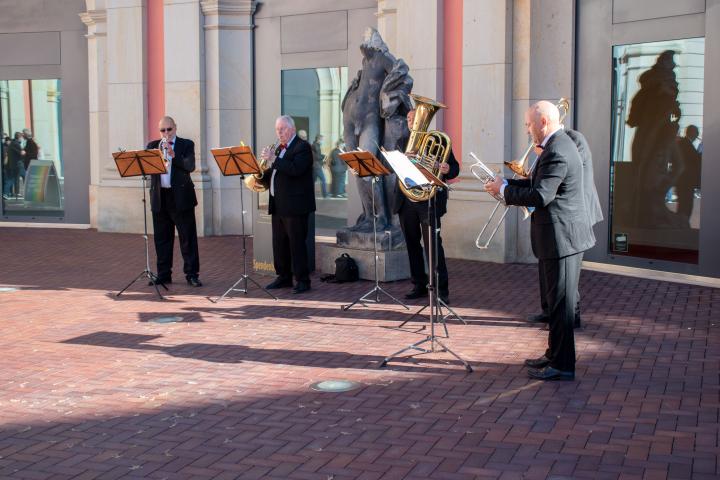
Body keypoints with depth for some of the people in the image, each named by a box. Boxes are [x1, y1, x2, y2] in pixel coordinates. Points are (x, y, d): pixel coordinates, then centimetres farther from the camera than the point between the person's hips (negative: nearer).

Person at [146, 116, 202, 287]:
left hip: (181, 197, -3)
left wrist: (173, 155, -25)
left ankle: (192, 274, 1)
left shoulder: (186, 144, 3)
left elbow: (190, 166, -12)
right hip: (159, 198, 3)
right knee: (162, 239, 7)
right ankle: (164, 275, 15)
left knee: (188, 238, -3)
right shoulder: (153, 146, 12)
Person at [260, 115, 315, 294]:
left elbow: (295, 169, -24)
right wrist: (262, 176, 3)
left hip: (295, 205, -8)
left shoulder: (302, 147, -9)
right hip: (278, 205, 8)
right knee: (279, 244, 11)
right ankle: (284, 277, 20)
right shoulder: (280, 148, 18)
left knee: (297, 243, -6)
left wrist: (273, 159, -25)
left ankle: (302, 280, 0)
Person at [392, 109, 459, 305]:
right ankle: (419, 285, 20)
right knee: (412, 244, 10)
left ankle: (441, 290, -6)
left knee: (433, 244, -9)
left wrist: (447, 170, -21)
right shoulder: (403, 142, 14)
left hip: (429, 200, -5)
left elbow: (455, 167, 1)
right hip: (406, 200, 5)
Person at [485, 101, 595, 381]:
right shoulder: (558, 146, 14)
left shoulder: (557, 153, -21)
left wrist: (504, 190, -15)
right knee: (557, 300, 19)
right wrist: (507, 184, 8)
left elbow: (540, 196, -27)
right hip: (560, 235, 11)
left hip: (562, 237, -11)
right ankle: (555, 354, 30)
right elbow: (539, 183, 19)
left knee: (561, 302, -3)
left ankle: (562, 366, 4)